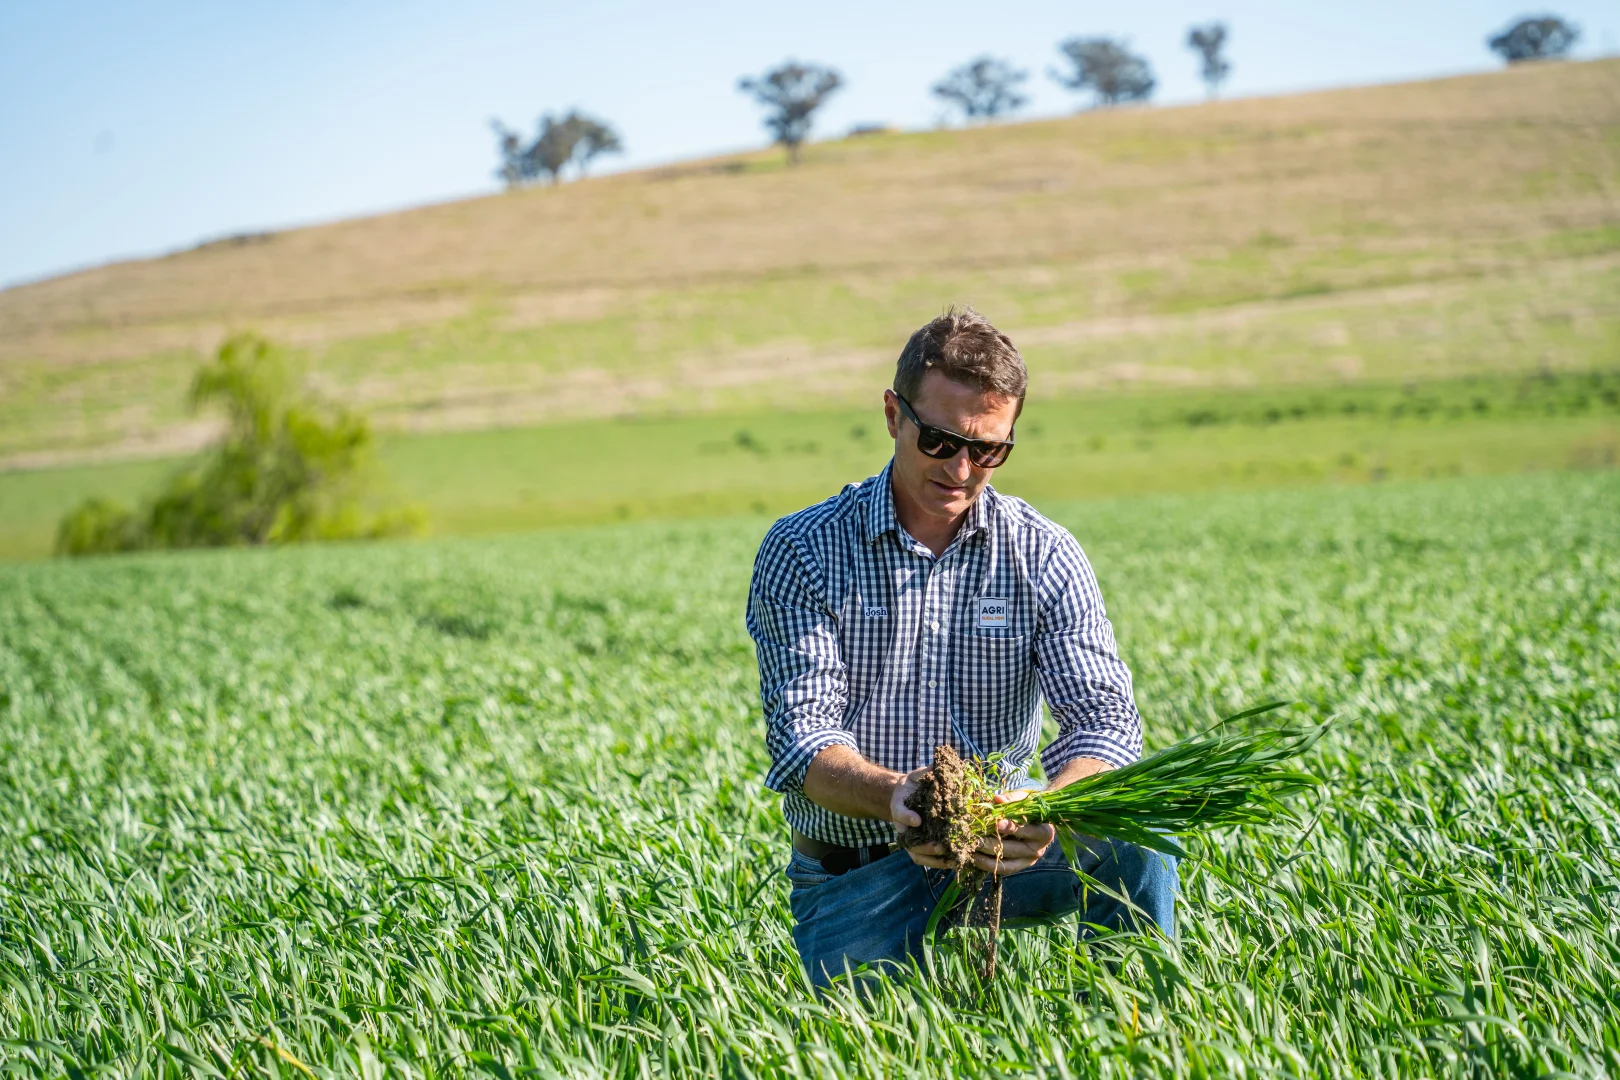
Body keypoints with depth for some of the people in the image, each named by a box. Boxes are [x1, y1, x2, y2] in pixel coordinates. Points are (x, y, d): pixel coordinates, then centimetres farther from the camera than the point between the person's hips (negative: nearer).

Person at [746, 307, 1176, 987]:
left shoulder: (1045, 557, -3)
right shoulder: (803, 553, -8)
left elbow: (1105, 715, -14)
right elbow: (802, 731, -17)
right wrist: (893, 796, -39)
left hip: (996, 852, 1)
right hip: (851, 874, -1)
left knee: (1135, 841, -26)